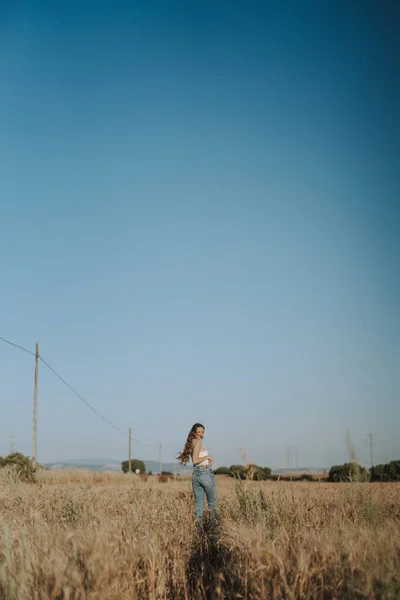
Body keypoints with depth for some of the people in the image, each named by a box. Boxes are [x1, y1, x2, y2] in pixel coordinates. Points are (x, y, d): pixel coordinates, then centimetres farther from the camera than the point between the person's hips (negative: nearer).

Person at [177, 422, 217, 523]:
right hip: (206, 473, -7)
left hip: (195, 474, 7)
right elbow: (195, 460, -18)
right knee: (212, 503, 5)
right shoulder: (198, 441, -9)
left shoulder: (191, 443, 17)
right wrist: (207, 457, -6)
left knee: (199, 506, 5)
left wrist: (209, 459, 3)